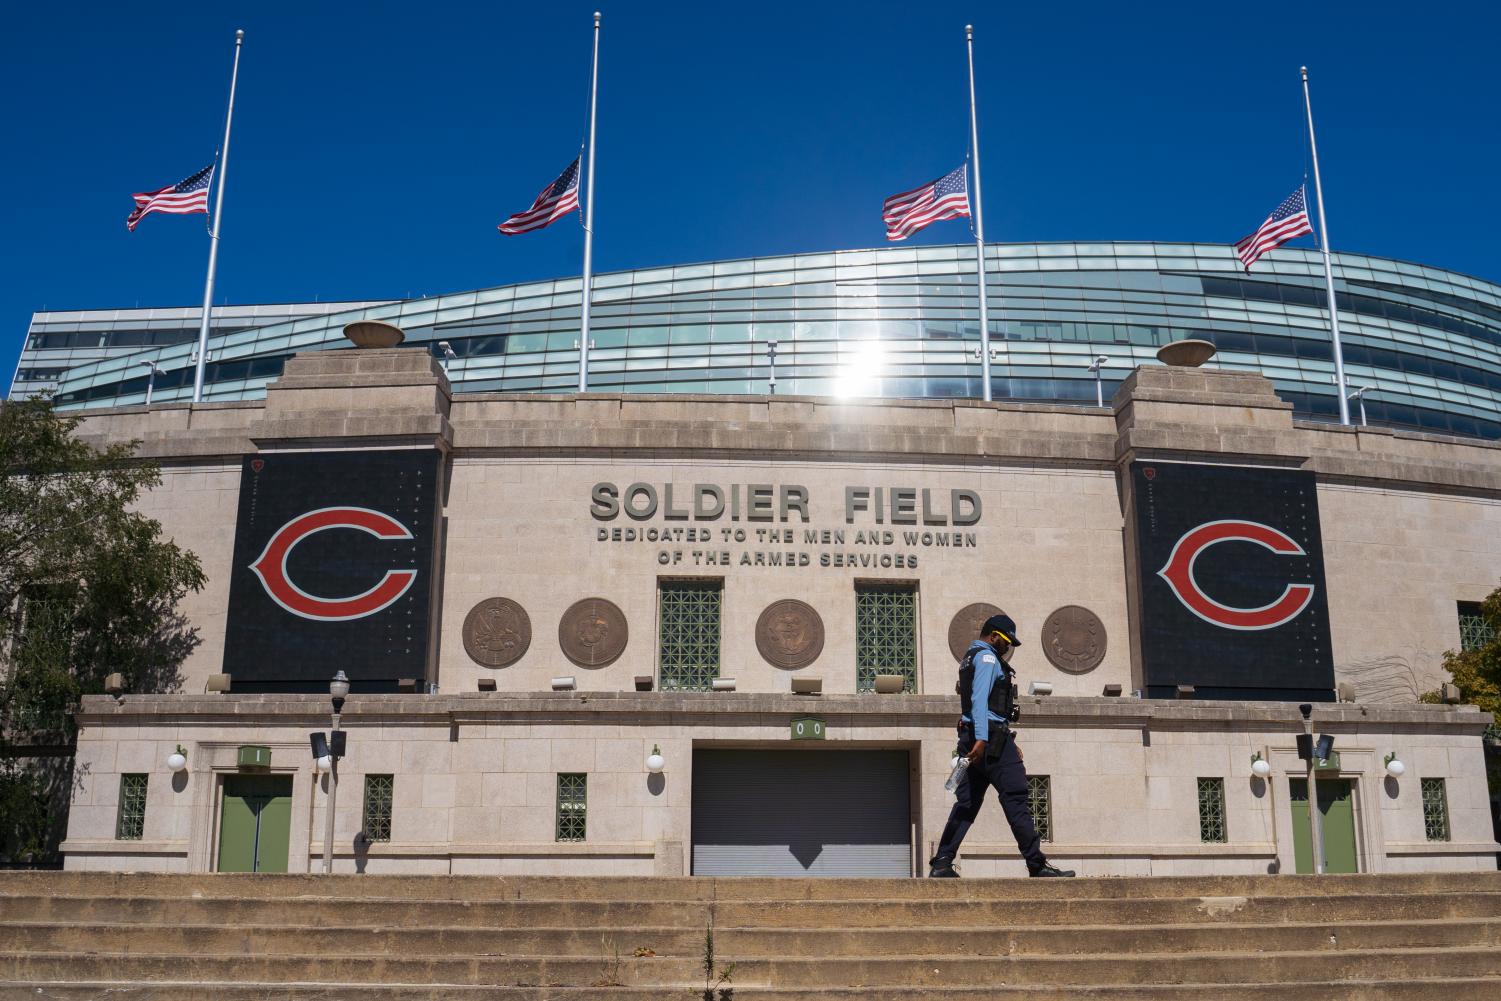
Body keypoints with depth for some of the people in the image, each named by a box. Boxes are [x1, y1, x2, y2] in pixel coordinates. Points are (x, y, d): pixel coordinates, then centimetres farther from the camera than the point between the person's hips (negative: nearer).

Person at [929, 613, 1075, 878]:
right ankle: (1037, 865, -5)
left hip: (981, 739, 10)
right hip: (991, 738, -10)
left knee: (967, 801, 5)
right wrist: (981, 739, -28)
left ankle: (941, 864, 0)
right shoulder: (987, 657, -5)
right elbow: (979, 699, -19)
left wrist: (1010, 744, 28)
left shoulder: (971, 658, 27)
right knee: (1016, 798, -7)